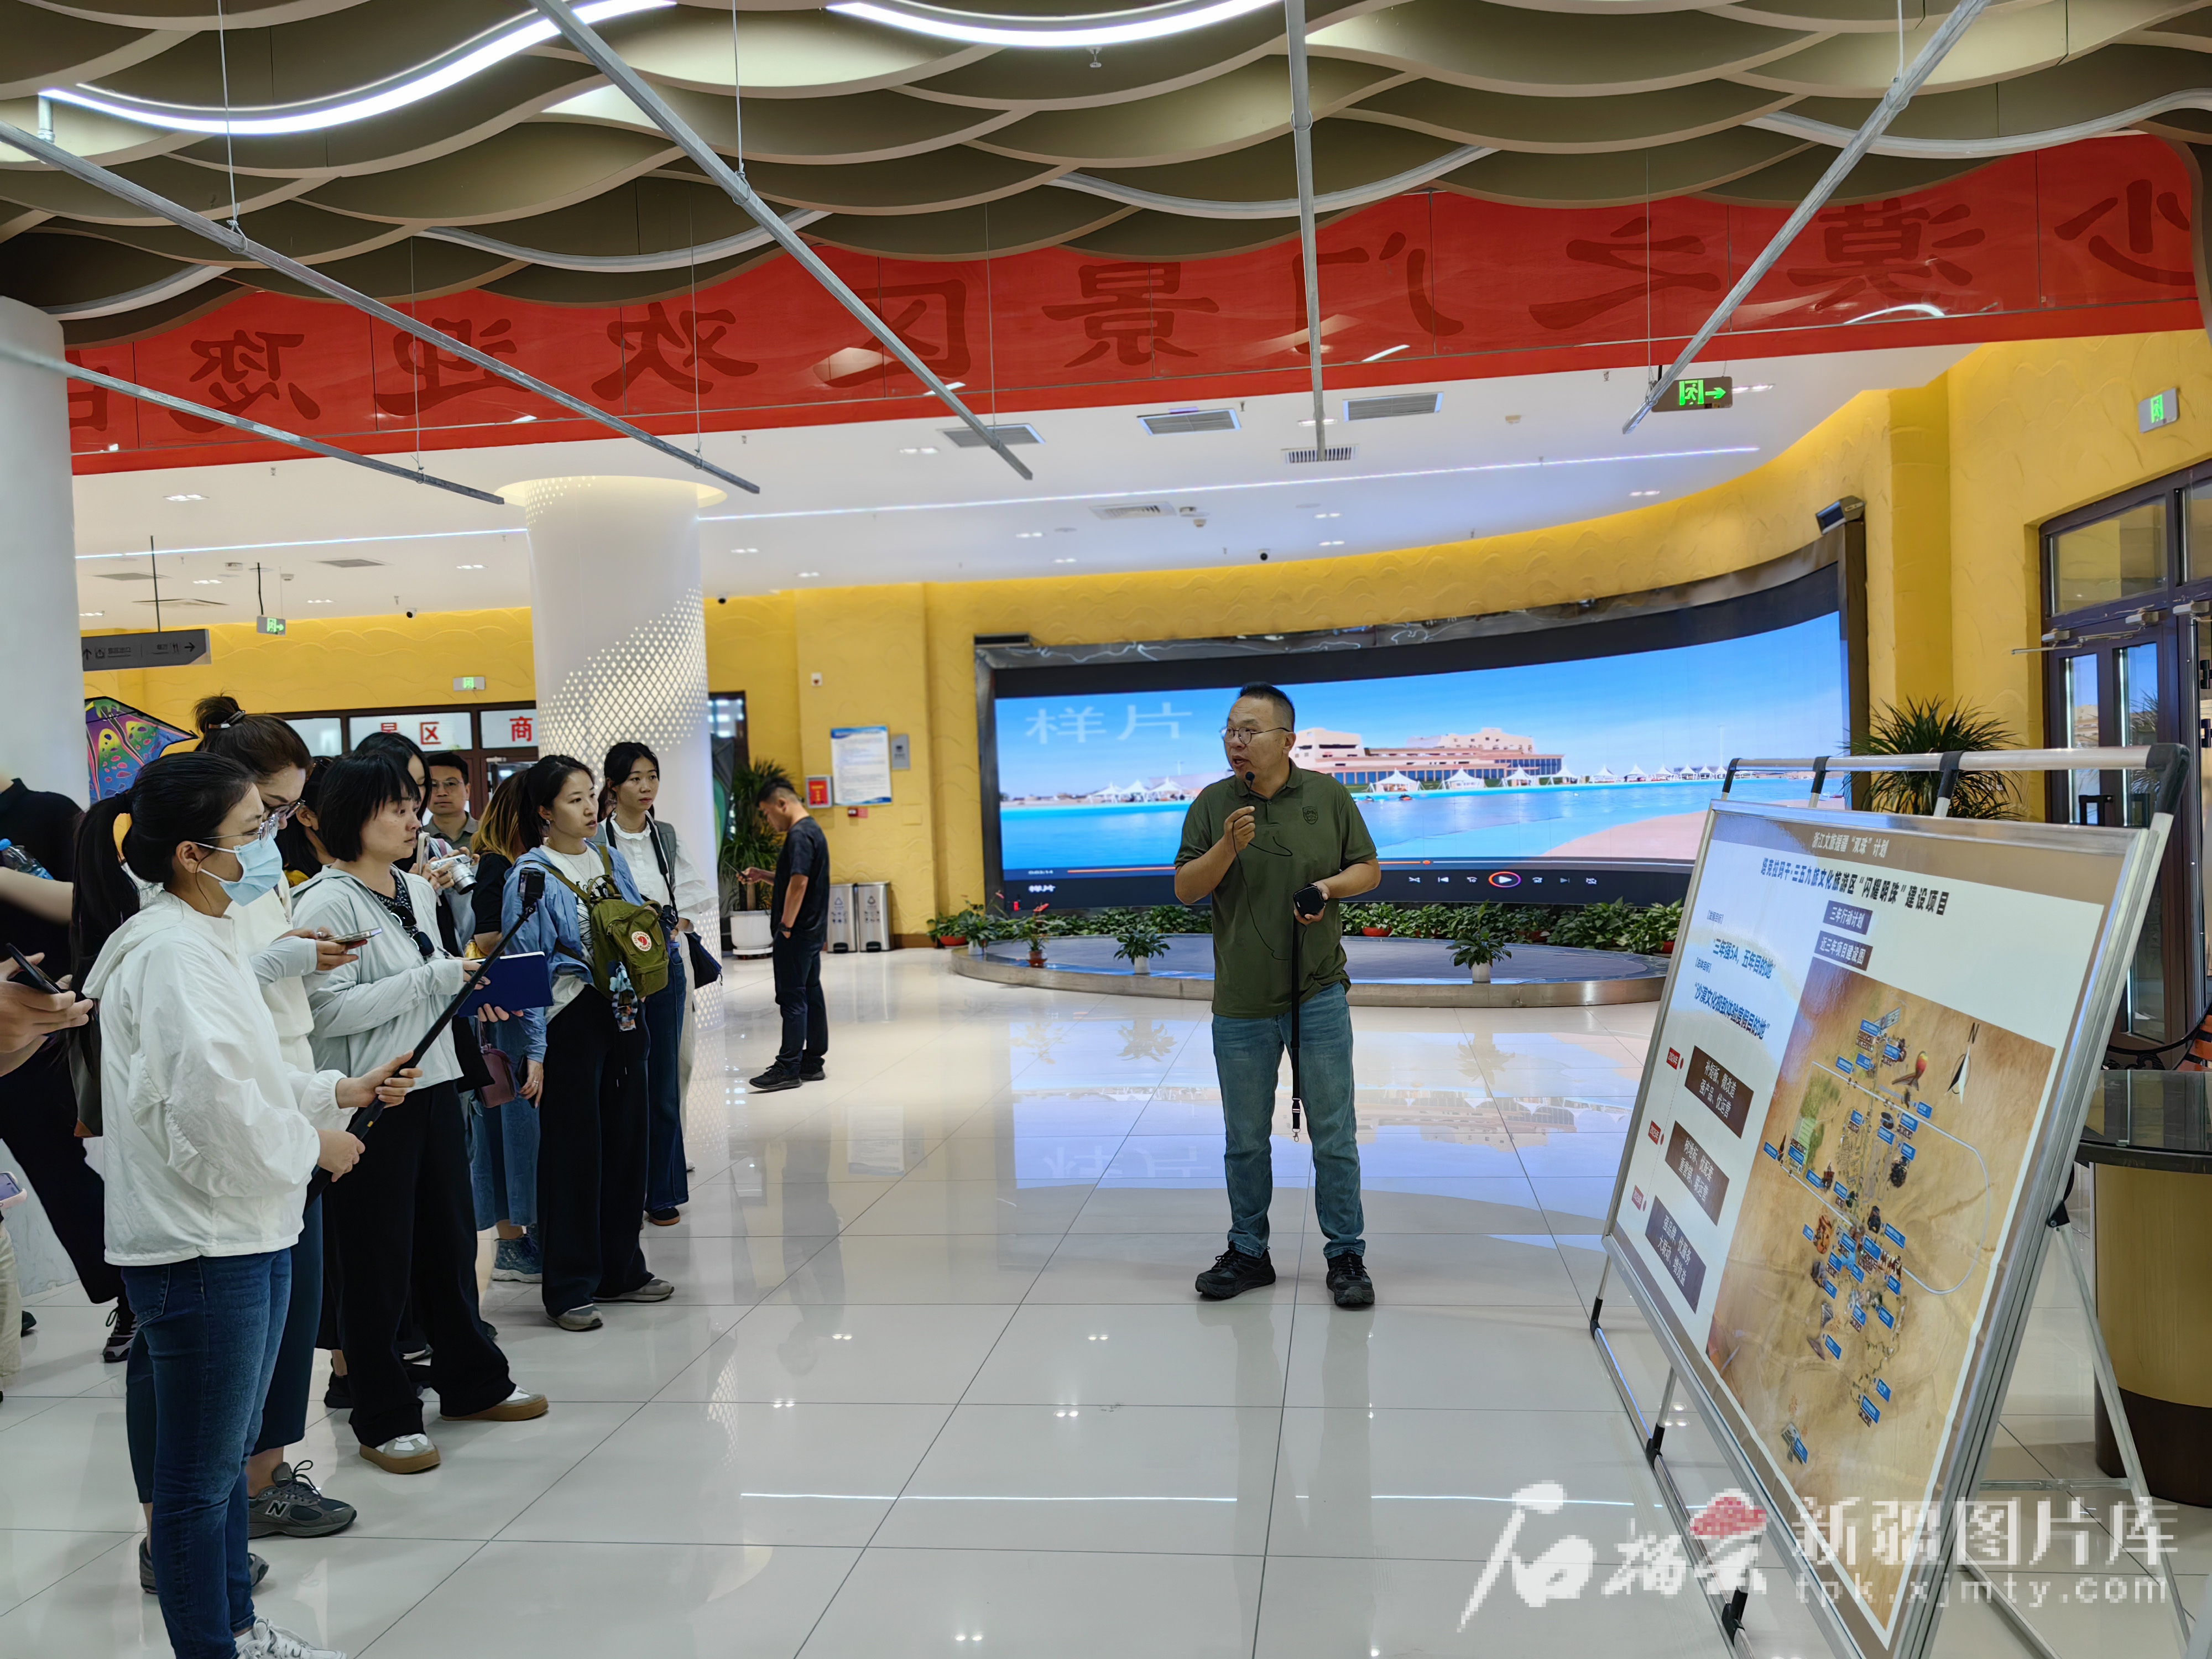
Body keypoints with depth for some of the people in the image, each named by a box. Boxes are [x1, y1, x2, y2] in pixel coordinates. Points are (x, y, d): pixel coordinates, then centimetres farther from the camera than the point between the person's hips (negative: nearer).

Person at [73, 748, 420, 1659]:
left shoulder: (208, 935, 12)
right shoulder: (171, 952, -20)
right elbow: (213, 1105, -26)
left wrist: (340, 1091, 10)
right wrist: (312, 1145, -11)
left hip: (247, 1231, 10)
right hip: (198, 1245, -10)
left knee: (227, 1453, 22)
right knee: (200, 1476, 5)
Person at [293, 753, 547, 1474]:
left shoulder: (418, 891, 11)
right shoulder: (326, 902, -13)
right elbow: (330, 1010, -21)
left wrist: (468, 986, 4)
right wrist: (435, 978, -22)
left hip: (433, 1085, 8)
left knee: (451, 1242, 17)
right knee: (377, 1263, 4)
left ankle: (472, 1382, 32)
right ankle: (385, 1419, 17)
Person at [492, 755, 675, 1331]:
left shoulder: (611, 860, 11)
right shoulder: (532, 876, -8)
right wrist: (534, 1051, -16)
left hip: (623, 1017, 6)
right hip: (570, 1021, -6)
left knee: (627, 1142, 12)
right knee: (573, 1153, 0)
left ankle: (621, 1270, 25)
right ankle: (568, 1288, 11)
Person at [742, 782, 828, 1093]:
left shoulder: (799, 835, -16)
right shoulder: (813, 830, 16)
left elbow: (799, 883, -23)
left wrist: (786, 927, -19)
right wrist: (764, 876, 14)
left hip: (796, 933, -10)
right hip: (813, 930, 10)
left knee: (792, 999, -6)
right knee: (811, 995, 12)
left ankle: (788, 1070, -3)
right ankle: (813, 1063, 17)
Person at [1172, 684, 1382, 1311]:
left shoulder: (1329, 796, 1)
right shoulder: (1211, 804, 1)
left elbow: (1368, 869, 9)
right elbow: (1185, 888, -3)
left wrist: (1331, 887, -12)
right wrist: (1228, 846, -20)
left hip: (1318, 994, -1)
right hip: (1240, 1002, 1)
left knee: (1334, 1134, 3)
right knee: (1245, 1140, 11)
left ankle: (1346, 1255, 16)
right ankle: (1248, 1253, 25)